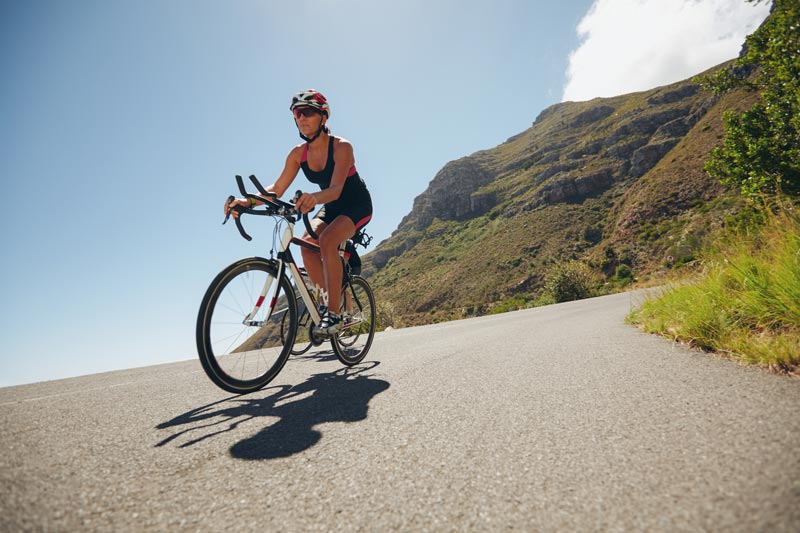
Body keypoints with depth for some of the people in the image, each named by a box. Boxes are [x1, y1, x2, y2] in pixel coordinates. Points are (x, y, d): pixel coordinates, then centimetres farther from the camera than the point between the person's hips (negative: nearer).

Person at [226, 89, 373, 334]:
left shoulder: (341, 147, -21)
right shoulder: (298, 153, -5)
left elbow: (335, 189, -35)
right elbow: (277, 188, -10)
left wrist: (314, 197, -57)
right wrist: (248, 201, -27)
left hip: (357, 205, -5)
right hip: (331, 207, 6)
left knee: (327, 240, -32)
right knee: (307, 244, -22)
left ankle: (333, 312, -26)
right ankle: (328, 302, -8)